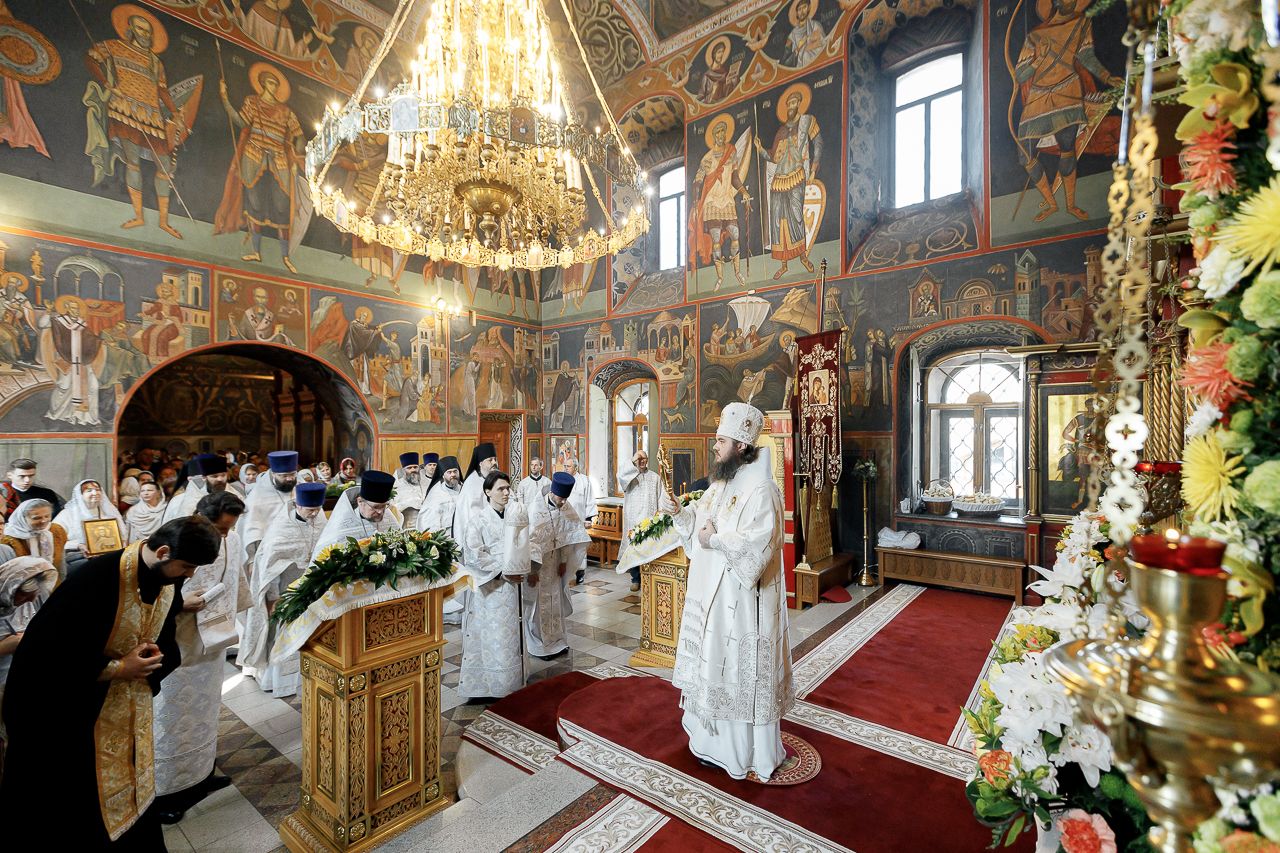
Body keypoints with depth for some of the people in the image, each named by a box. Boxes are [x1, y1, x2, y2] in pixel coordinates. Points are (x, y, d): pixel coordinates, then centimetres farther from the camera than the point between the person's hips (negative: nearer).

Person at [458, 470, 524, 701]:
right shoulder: (479, 519, -9)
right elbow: (476, 553, -15)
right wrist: (501, 572, -17)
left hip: (510, 583, 5)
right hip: (489, 585, -5)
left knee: (508, 634, 12)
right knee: (489, 635, 0)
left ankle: (507, 682, 23)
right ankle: (484, 685, 12)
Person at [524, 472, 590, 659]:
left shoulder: (567, 507, -7)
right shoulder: (536, 509, -23)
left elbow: (569, 535, 2)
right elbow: (531, 541, -22)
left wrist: (564, 561, 3)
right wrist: (533, 570, -20)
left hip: (555, 563, 5)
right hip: (536, 563, -5)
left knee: (556, 601, 14)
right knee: (538, 603, 5)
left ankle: (556, 641, 29)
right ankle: (538, 645, 20)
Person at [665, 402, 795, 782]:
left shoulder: (761, 488, -18)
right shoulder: (720, 484, 9)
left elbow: (760, 541, -26)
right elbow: (699, 525, 15)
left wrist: (717, 540, -22)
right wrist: (678, 510, -1)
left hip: (742, 597, -9)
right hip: (712, 593, 9)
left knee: (742, 669, 4)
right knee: (714, 662, 19)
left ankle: (754, 751, 23)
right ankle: (715, 736, 38)